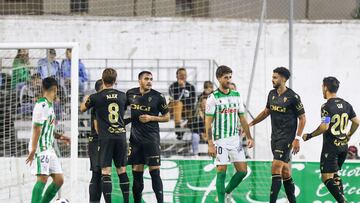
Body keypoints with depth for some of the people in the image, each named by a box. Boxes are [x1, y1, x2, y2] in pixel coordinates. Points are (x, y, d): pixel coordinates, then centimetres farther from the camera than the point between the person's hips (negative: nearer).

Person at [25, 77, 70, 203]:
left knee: (59, 179, 6)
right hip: (41, 147, -9)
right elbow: (37, 128, -17)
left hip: (49, 148, 10)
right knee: (43, 178, -15)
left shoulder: (49, 105, 18)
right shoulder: (42, 105, -12)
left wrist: (59, 137, 15)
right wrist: (33, 149, -22)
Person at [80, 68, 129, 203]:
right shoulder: (122, 96, 6)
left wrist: (85, 100, 37)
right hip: (121, 135, 4)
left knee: (105, 171, -5)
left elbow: (82, 109, 15)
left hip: (105, 137, -4)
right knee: (122, 170, 13)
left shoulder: (96, 97, -4)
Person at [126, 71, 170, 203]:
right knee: (136, 172, 7)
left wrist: (151, 118, -10)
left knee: (154, 172, -7)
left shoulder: (158, 97, -4)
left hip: (151, 139, -3)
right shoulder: (130, 94, 4)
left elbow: (167, 117, 2)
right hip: (135, 138, 3)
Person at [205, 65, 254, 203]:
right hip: (220, 140, -5)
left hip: (235, 139, 5)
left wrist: (249, 137, 10)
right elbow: (208, 122, -8)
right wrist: (210, 144, -15)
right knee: (221, 171, -5)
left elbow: (242, 119, 15)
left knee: (243, 170, 1)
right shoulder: (213, 98, -7)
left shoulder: (236, 96, 9)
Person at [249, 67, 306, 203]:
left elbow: (302, 118, -8)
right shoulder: (272, 94, 8)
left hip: (287, 138, -7)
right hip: (275, 137, 7)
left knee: (276, 169, -15)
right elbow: (266, 112, 23)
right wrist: (250, 124, 20)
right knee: (285, 172, 10)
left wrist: (297, 139, -14)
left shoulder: (293, 97, -12)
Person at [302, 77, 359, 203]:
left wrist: (309, 136, -11)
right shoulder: (346, 105, 7)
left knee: (327, 178, -4)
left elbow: (324, 127, -23)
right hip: (343, 146, 7)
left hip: (331, 147, -7)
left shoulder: (326, 106, -15)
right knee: (335, 175, 21)